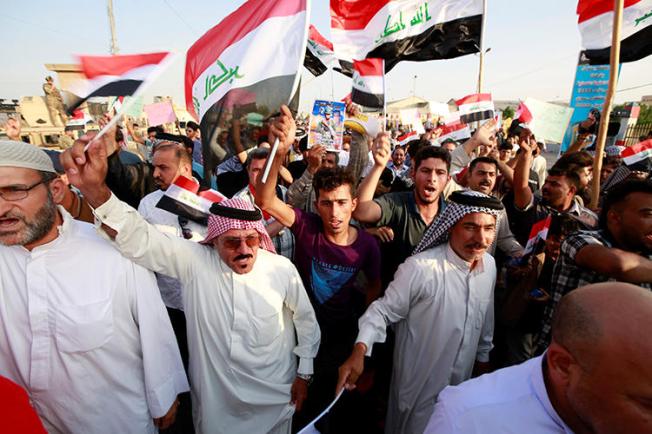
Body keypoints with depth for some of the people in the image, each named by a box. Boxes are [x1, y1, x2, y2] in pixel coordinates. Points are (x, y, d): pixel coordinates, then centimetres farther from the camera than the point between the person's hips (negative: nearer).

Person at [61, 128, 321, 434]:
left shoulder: (282, 268, -17)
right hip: (214, 396, 1)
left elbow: (306, 321, -3)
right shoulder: (193, 261, -16)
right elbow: (140, 240, -28)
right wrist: (95, 190, -44)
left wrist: (304, 374, 3)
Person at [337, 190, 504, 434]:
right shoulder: (420, 268, -29)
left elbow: (486, 320, 6)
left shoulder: (489, 264, -7)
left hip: (462, 382, 6)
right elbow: (383, 310, -24)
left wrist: (483, 358, 15)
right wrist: (359, 351, -37)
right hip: (419, 384, -6)